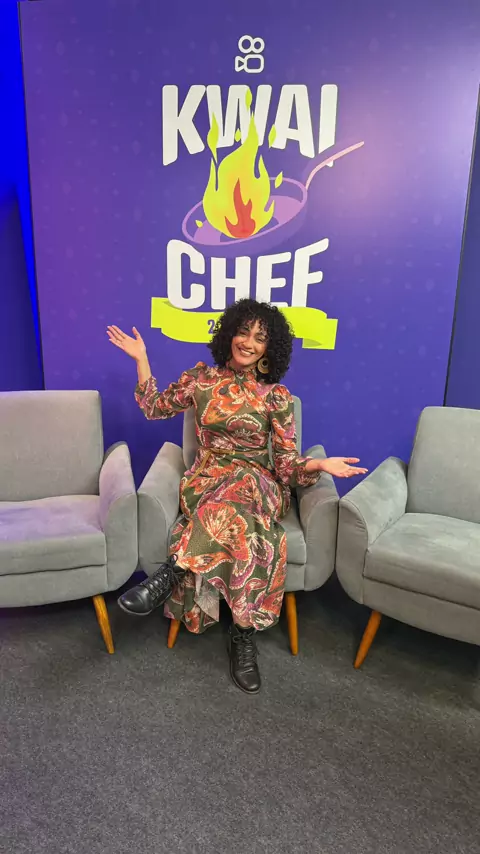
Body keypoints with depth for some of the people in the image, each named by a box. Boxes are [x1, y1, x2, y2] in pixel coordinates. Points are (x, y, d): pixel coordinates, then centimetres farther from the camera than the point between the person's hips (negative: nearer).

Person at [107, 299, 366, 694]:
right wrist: (141, 359, 14)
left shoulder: (277, 396, 2)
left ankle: (168, 575, -30)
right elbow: (154, 406, 19)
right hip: (207, 479, 1)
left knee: (236, 498, -39)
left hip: (256, 482, 0)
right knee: (242, 528, -34)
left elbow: (286, 462, -1)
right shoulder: (202, 377, 8)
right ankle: (245, 636, -24)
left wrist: (320, 464, -21)